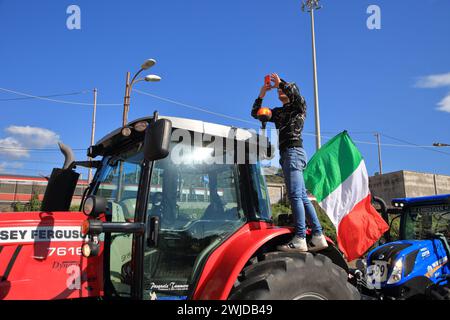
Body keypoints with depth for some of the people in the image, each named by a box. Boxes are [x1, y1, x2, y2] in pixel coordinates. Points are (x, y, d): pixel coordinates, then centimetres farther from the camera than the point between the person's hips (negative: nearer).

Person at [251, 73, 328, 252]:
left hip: (293, 151, -8)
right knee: (302, 197, 3)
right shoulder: (278, 112, 26)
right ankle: (318, 237, 5)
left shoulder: (299, 106, 9)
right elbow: (255, 114, 21)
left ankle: (299, 240, -18)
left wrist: (280, 83, -5)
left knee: (295, 196, -16)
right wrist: (262, 94, 11)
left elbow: (295, 93, -15)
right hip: (286, 154, 8)